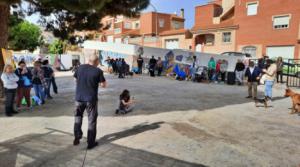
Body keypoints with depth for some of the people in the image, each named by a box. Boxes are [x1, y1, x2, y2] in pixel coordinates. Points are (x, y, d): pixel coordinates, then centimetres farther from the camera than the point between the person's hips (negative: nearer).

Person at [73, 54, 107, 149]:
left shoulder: (80, 68, 0)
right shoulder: (98, 71, -12)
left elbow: (76, 80, 13)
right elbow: (103, 85, -7)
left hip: (79, 97, 4)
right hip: (91, 99, -3)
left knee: (78, 117, 25)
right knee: (92, 120, 9)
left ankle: (77, 138, 24)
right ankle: (91, 143, 15)